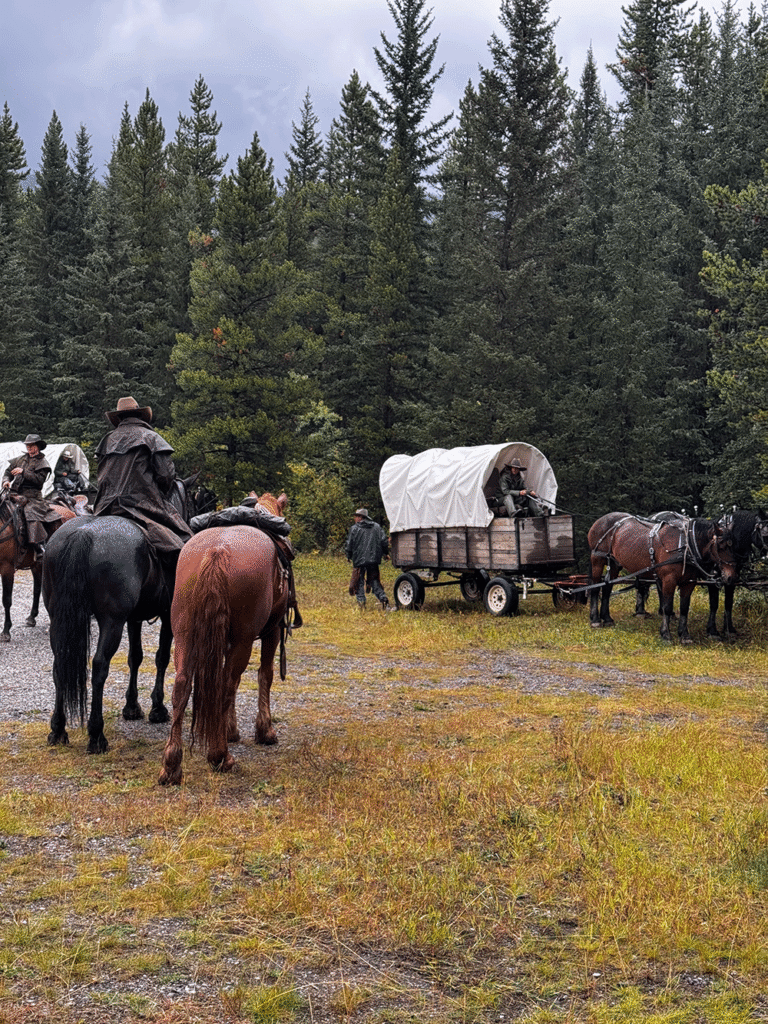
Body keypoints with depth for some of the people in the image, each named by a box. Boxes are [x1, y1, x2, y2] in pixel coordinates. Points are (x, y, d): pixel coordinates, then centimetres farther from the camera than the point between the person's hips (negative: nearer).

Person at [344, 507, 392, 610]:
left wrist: (349, 556, 16)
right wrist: (385, 553, 20)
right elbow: (384, 541, 5)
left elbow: (348, 545, -2)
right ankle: (384, 599, -5)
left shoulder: (354, 529, -3)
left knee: (359, 583, 6)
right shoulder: (376, 527, 9)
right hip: (374, 560, 4)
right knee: (374, 582, 11)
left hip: (359, 560, -4)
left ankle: (361, 601, -4)